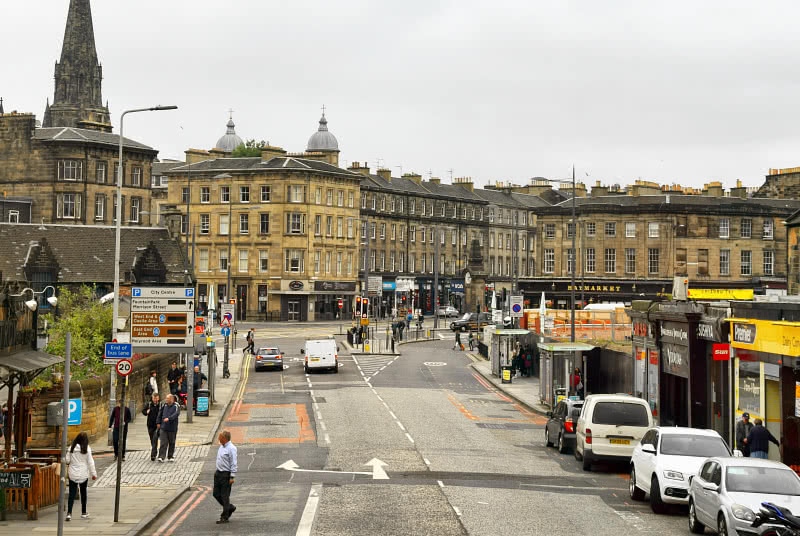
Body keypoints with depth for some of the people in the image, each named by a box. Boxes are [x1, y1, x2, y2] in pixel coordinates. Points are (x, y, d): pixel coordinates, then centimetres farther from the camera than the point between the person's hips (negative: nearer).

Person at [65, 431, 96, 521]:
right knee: (83, 493, 14)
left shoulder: (71, 448, -4)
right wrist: (94, 474, 2)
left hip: (72, 474, 1)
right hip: (83, 474, -1)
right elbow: (90, 462, -6)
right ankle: (83, 513, 23)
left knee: (72, 494, 1)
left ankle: (69, 513, -12)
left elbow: (67, 460, 0)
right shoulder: (87, 449, -8)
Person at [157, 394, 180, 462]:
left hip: (172, 428, -2)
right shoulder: (164, 406, 8)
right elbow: (160, 413, 20)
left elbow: (176, 414, -23)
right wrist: (159, 423, 16)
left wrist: (169, 418, -37)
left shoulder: (176, 406, -6)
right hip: (163, 428, 2)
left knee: (172, 443, 9)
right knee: (163, 443, -7)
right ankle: (161, 457, -13)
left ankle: (170, 457, 23)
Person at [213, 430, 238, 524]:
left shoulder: (231, 448, -18)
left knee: (225, 496, -3)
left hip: (226, 474, -9)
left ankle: (224, 517, 5)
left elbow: (234, 464, -18)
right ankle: (230, 507, 30)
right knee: (216, 494, 12)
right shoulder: (221, 446, 10)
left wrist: (232, 477, -20)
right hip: (218, 473, 9)